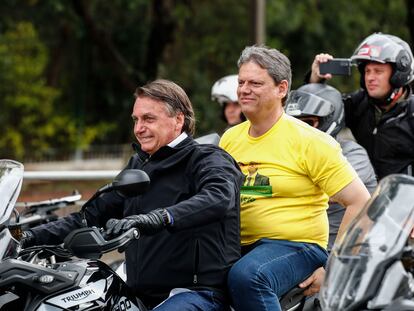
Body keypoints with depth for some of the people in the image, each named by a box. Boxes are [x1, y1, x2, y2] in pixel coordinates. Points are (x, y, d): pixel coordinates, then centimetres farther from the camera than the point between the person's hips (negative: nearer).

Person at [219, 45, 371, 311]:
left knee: (247, 276, -36)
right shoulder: (230, 138, 13)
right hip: (238, 249, 6)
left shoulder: (309, 141, -6)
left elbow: (361, 202, -8)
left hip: (295, 246, -6)